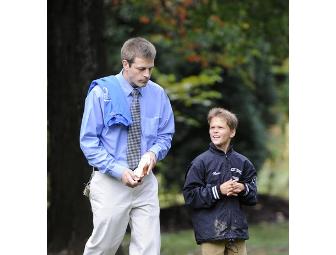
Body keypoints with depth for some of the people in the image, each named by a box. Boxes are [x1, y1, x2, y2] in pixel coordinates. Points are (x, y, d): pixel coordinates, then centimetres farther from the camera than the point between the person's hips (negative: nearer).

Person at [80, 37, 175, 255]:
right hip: (111, 181, -3)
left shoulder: (158, 94, 0)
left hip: (146, 182, 3)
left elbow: (165, 136, 12)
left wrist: (154, 153, -12)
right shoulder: (102, 93, -8)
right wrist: (119, 170, -16)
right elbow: (89, 141, -7)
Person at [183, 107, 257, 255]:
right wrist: (218, 190, -14)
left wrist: (243, 189, -8)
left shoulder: (242, 162, 9)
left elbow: (253, 197, 14)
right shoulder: (200, 162, -2)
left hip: (237, 230, 4)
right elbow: (190, 196, -7)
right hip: (210, 231, -4)